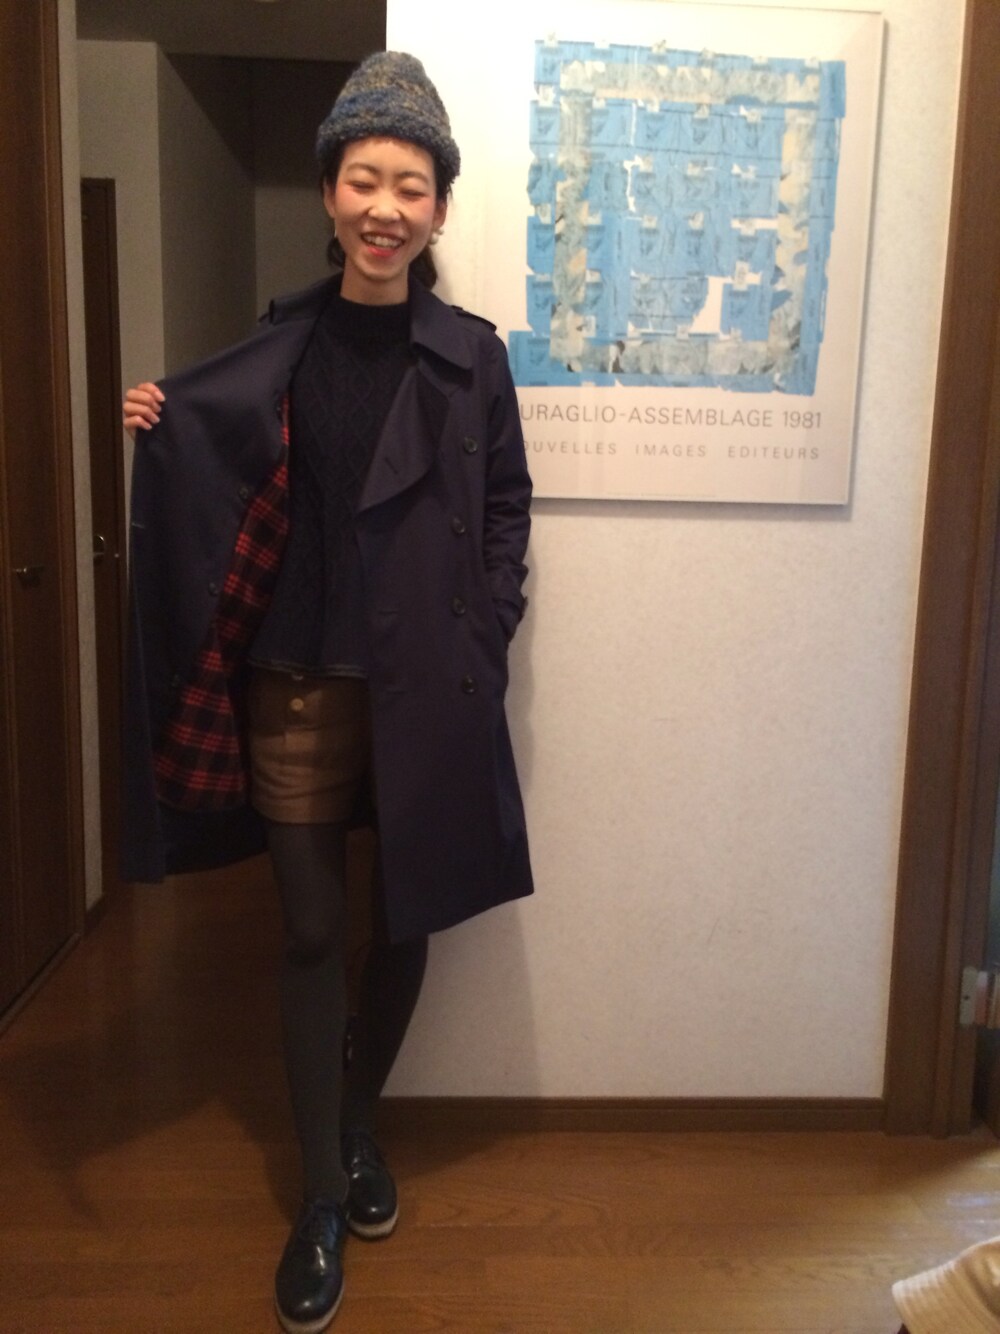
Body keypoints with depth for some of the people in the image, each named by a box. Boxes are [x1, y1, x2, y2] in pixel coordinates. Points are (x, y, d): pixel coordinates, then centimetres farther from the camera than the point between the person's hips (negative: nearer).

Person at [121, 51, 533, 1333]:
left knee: (405, 923, 11)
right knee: (311, 932, 6)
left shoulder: (469, 353, 0)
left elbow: (505, 509, 3)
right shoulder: (275, 348, 3)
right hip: (297, 686, 1)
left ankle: (359, 1127, 38)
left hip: (426, 689, 0)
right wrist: (158, 439, -7)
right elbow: (227, 497, 11)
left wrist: (480, 642, -6)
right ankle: (320, 1197, 23)